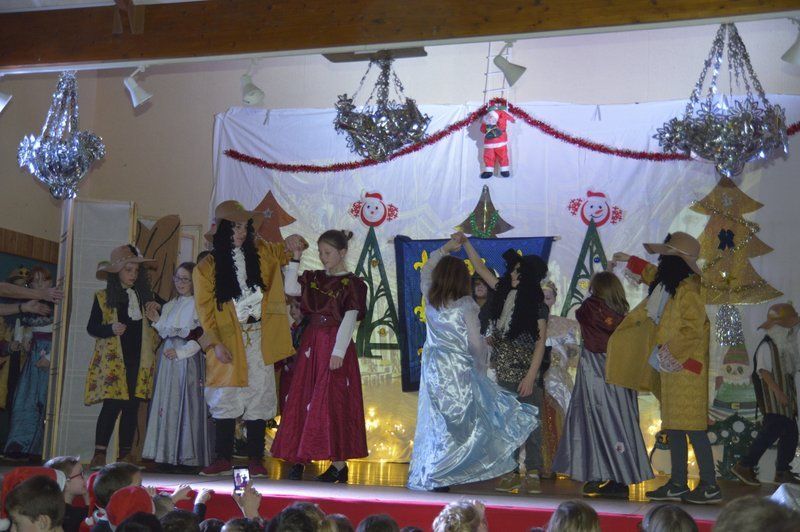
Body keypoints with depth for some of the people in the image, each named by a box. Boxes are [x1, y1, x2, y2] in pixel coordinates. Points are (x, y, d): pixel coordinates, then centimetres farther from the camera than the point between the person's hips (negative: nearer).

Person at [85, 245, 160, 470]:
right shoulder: (103, 297, 4)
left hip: (139, 359, 4)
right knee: (112, 405, -10)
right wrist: (111, 329, -16)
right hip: (113, 359, -3)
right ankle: (99, 454, -4)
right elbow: (92, 327, 3)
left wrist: (159, 308, 0)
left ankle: (125, 454, 11)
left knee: (132, 407, 5)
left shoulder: (145, 295, 13)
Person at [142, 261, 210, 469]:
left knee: (186, 403, -8)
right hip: (168, 360, 7)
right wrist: (157, 321, 5)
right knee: (166, 403, 5)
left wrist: (181, 352, -15)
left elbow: (202, 337, -11)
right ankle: (167, 452, 9)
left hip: (188, 360, -7)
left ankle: (188, 455, -5)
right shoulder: (169, 306, 18)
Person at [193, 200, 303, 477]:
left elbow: (279, 255, 29)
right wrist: (215, 343, -13)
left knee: (258, 399, 2)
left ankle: (255, 460, 9)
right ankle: (223, 459, 13)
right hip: (228, 343, -2)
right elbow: (204, 308, -4)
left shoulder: (260, 252, 6)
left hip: (259, 341, 2)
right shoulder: (207, 267, -2)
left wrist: (290, 244, 5)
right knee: (225, 400, 2)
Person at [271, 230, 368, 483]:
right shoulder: (314, 278, 12)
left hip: (333, 347, -6)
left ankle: (339, 464, 1)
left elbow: (349, 319, -14)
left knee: (333, 402, -6)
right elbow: (290, 289, 2)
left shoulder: (352, 283, -7)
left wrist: (338, 352, -20)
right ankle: (299, 458, 13)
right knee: (303, 399, 6)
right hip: (311, 344, 6)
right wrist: (295, 260, -2)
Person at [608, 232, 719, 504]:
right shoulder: (668, 285, 13)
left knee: (692, 426, -9)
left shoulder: (689, 290, -16)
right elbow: (655, 275, 38)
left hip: (685, 367, -10)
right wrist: (630, 261, 45)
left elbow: (693, 331, -22)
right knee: (673, 427, 11)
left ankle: (710, 486, -3)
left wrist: (666, 353, -18)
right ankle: (678, 484, 17)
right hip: (670, 366, 10)